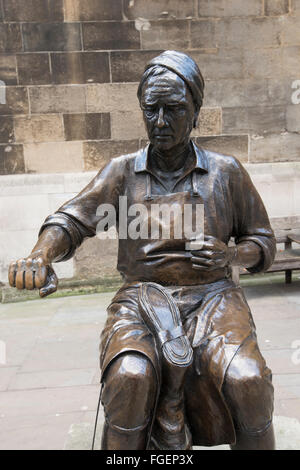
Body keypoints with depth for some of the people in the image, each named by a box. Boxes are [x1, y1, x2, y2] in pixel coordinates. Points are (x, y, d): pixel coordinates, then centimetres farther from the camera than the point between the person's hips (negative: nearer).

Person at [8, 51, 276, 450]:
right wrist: (41, 255, -25)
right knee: (129, 378, -29)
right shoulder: (122, 171, 8)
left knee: (248, 381, -27)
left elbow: (263, 241, 13)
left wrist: (234, 255, -11)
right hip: (141, 298, 0)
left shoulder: (227, 172, 8)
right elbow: (72, 219, -3)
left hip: (211, 296, 1)